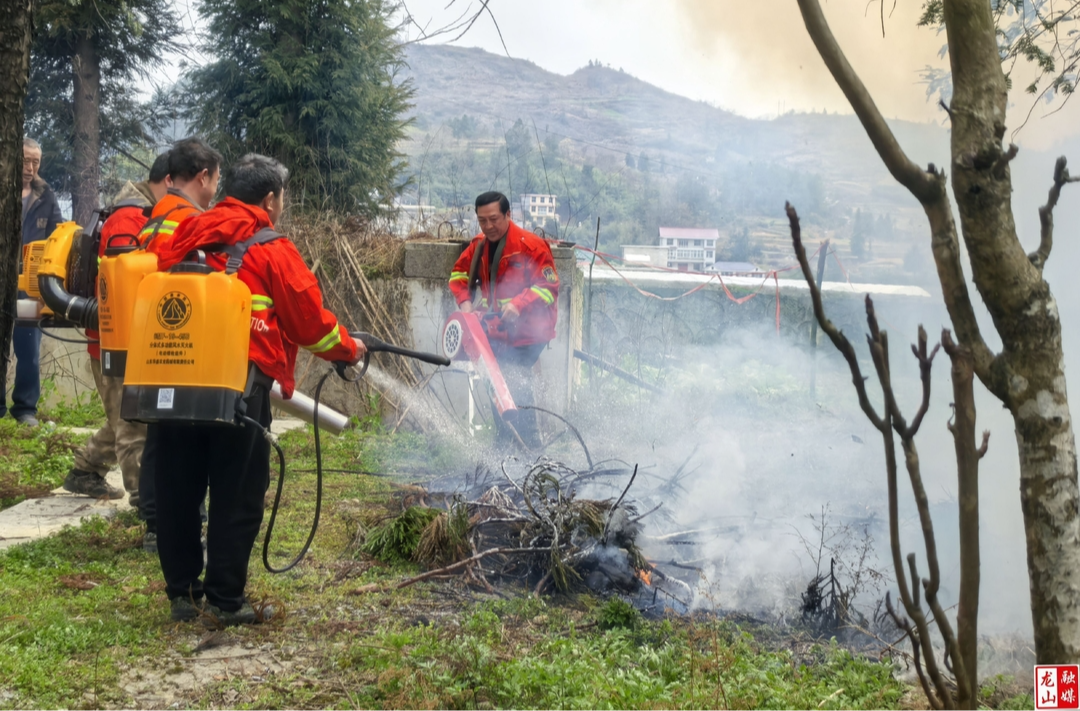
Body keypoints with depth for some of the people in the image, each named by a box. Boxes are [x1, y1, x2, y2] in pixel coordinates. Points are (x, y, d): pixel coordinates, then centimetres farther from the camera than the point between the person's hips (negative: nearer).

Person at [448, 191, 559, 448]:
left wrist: (519, 304, -30)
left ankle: (531, 446, -7)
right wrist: (465, 301, 0)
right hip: (495, 331, 7)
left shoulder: (531, 245, -16)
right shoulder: (479, 246, 5)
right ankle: (503, 444, 26)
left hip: (526, 332, -7)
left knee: (517, 384, -16)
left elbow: (549, 286, -17)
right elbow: (459, 273, 19)